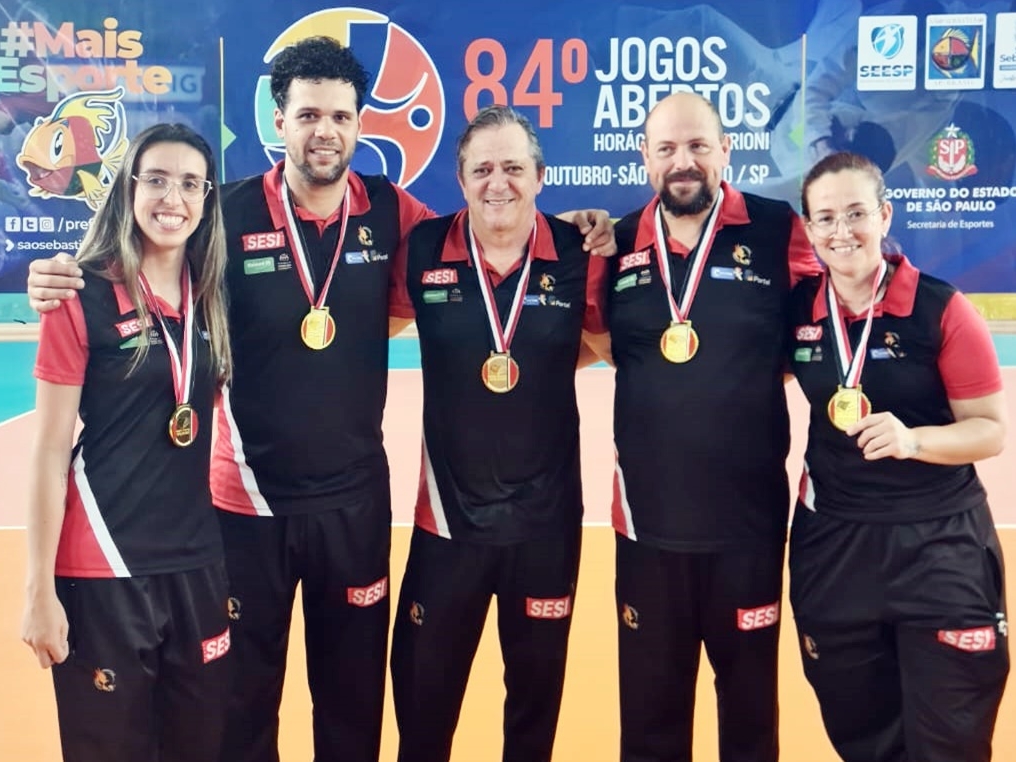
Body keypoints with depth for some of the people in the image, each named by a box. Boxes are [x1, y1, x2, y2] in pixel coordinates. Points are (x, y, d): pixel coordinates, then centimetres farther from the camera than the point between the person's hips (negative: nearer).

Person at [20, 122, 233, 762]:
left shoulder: (210, 297, 5)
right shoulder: (83, 299, -9)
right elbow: (51, 451, -9)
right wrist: (41, 589, -10)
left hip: (200, 561, 5)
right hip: (103, 566, -5)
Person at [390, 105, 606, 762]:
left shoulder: (578, 254, -6)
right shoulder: (423, 250, -6)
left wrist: (548, 359, -4)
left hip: (547, 517, 0)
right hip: (448, 513, 0)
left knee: (538, 685, 18)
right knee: (422, 689, 12)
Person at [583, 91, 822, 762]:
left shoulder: (778, 230, -6)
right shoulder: (618, 244, 3)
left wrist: (762, 365, -12)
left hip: (749, 512, -2)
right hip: (648, 513, 3)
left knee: (749, 688, 16)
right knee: (649, 695, 16)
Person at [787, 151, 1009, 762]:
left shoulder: (942, 309, -11)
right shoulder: (797, 310, -1)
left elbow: (993, 431, -9)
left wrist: (913, 439, -24)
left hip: (939, 542, -3)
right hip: (831, 541, 3)